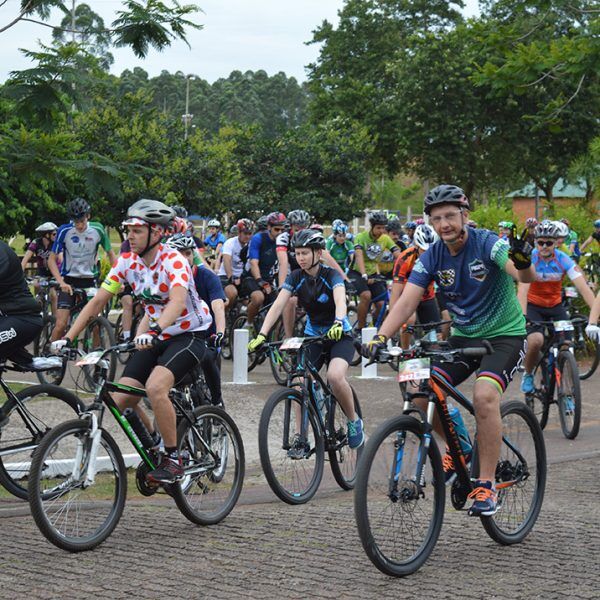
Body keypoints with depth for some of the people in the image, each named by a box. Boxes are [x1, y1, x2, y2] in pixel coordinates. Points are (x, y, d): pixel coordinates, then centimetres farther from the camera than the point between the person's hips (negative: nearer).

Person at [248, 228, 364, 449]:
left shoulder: (331, 275, -17)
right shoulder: (296, 277, -7)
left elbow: (340, 301, -35)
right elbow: (277, 306, -17)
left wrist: (338, 323, -57)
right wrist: (261, 335, -32)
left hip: (339, 336, -4)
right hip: (312, 335, 4)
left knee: (335, 376, -30)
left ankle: (354, 422, -7)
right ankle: (300, 436, -7)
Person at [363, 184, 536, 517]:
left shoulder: (487, 243, -19)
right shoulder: (432, 257, -5)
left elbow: (526, 276, -35)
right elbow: (407, 301, -14)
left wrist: (523, 262, -60)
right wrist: (380, 337, -30)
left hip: (504, 334, -5)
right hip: (463, 336, 5)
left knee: (484, 395, -30)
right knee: (422, 393, -13)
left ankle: (486, 484, -19)